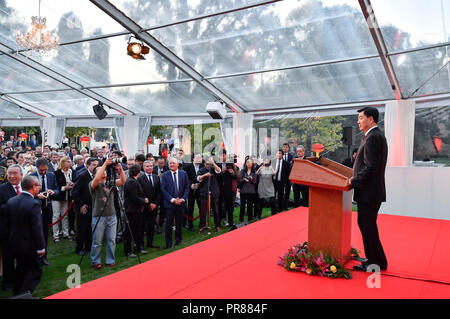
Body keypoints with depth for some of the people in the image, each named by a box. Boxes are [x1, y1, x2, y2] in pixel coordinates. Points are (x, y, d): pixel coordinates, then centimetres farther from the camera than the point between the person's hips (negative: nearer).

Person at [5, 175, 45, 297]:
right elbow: (37, 228, -22)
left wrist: (11, 238, 20)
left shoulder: (11, 201, 0)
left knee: (20, 268, 25)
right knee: (35, 270, 6)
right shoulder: (34, 204, -23)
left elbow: (8, 223, 9)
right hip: (29, 245, -8)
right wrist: (41, 247, -14)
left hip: (14, 243, 8)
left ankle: (17, 293, 39)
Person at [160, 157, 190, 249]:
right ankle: (168, 244, 13)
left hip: (181, 203, 2)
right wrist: (172, 199, -13)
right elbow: (163, 190, -4)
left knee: (179, 223, 11)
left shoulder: (184, 174, 4)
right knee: (169, 224, 2)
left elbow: (187, 187, 5)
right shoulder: (165, 175, -1)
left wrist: (183, 199, -8)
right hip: (169, 204, -2)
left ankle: (178, 241, 25)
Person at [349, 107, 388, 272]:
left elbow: (370, 167, -24)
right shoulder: (376, 135, 16)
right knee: (366, 225, 17)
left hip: (369, 192, -10)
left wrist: (354, 181, -14)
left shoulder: (373, 137, -17)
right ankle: (373, 259, 29)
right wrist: (355, 179, 15)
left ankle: (377, 263, 11)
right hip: (371, 191, 10)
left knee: (368, 227, -1)